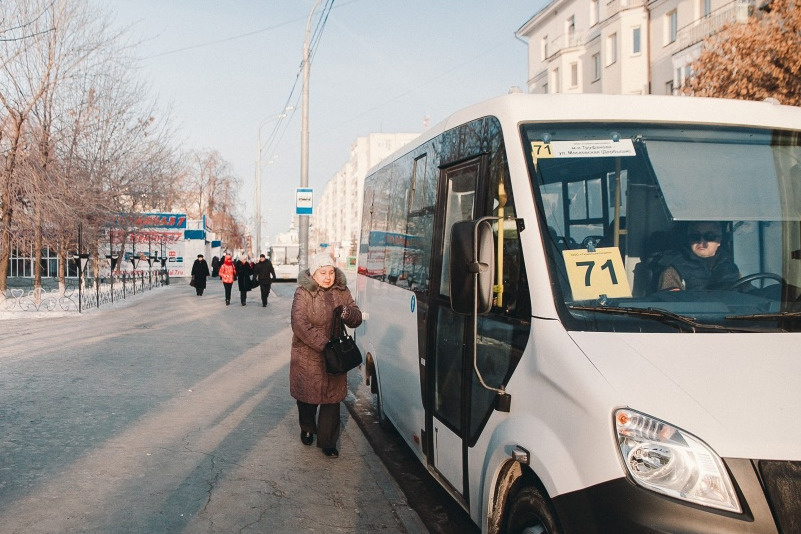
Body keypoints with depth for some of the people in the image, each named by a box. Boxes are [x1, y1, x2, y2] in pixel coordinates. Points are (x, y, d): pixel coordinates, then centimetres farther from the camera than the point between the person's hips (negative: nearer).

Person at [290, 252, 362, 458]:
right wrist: (323, 344, -26)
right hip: (308, 357, -3)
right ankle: (307, 429, 40)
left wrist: (348, 313, -19)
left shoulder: (342, 291, 3)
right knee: (308, 396, 12)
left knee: (332, 398, 5)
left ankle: (328, 441, 17)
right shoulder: (304, 293, -12)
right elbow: (299, 325, -21)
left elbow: (357, 319, 5)